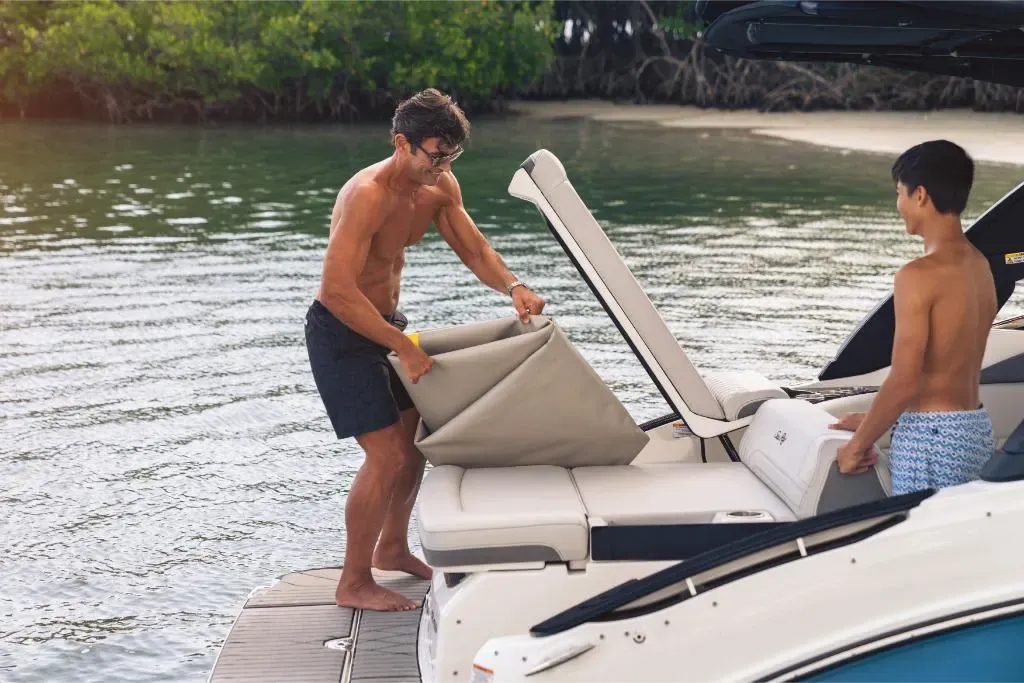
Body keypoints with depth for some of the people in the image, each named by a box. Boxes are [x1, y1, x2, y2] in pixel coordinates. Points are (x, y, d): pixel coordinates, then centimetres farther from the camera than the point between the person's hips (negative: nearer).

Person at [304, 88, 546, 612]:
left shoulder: (440, 187, -3)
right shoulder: (368, 194, -29)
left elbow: (474, 249, 3)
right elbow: (337, 289, -35)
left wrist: (513, 288, -18)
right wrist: (402, 347, -36)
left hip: (385, 322, 9)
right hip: (340, 332, -9)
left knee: (416, 436, 16)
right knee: (387, 455, -12)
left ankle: (392, 549, 37)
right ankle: (353, 584, 4)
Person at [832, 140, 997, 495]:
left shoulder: (920, 275, -18)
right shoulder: (980, 265, 9)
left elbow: (904, 382, -20)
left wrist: (859, 444, -7)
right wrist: (873, 421, 19)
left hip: (931, 437, -8)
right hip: (977, 429, 8)